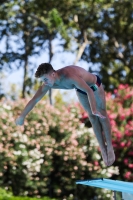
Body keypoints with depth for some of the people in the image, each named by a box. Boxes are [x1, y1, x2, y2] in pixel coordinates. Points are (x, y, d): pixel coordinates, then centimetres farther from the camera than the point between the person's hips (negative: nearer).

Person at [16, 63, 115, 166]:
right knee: (93, 118, 8)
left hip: (94, 85, -6)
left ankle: (109, 147, 13)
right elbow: (35, 99, -14)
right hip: (81, 90, 6)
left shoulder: (70, 76, -46)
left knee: (102, 116, 2)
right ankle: (103, 149, 13)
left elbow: (89, 91, -54)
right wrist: (22, 116, -10)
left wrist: (94, 110, -65)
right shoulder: (48, 83, -24)